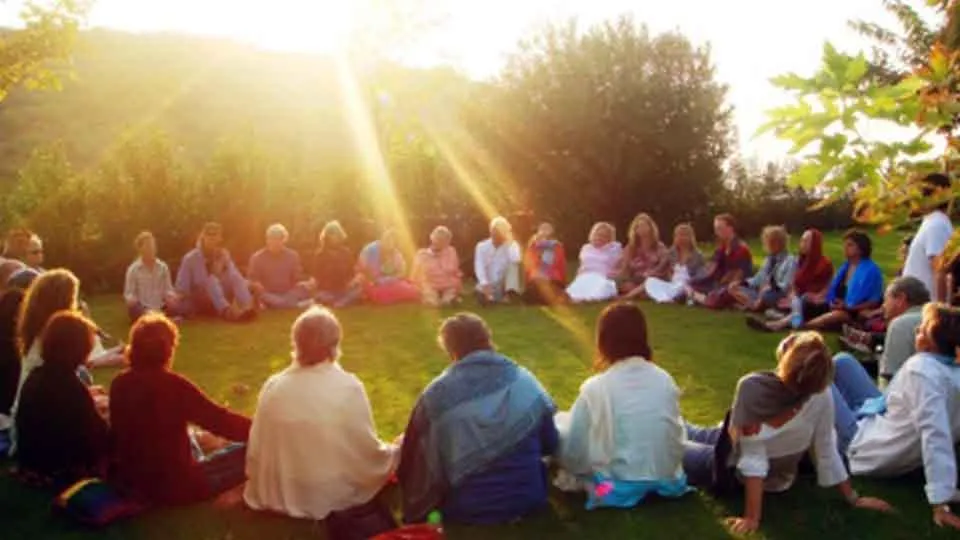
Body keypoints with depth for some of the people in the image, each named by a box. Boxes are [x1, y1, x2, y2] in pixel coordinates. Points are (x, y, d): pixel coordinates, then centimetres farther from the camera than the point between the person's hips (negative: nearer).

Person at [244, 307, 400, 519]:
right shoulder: (349, 387, -18)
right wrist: (397, 452, 12)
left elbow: (256, 452, -1)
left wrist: (264, 488, 18)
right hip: (336, 497, -3)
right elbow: (369, 452, -9)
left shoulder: (273, 386, -9)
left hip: (279, 495, 4)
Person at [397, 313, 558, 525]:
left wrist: (418, 509, 11)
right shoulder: (525, 381, -5)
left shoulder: (436, 393, -12)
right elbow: (550, 445, 5)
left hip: (466, 509, -1)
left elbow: (414, 460, -5)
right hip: (528, 500, 2)